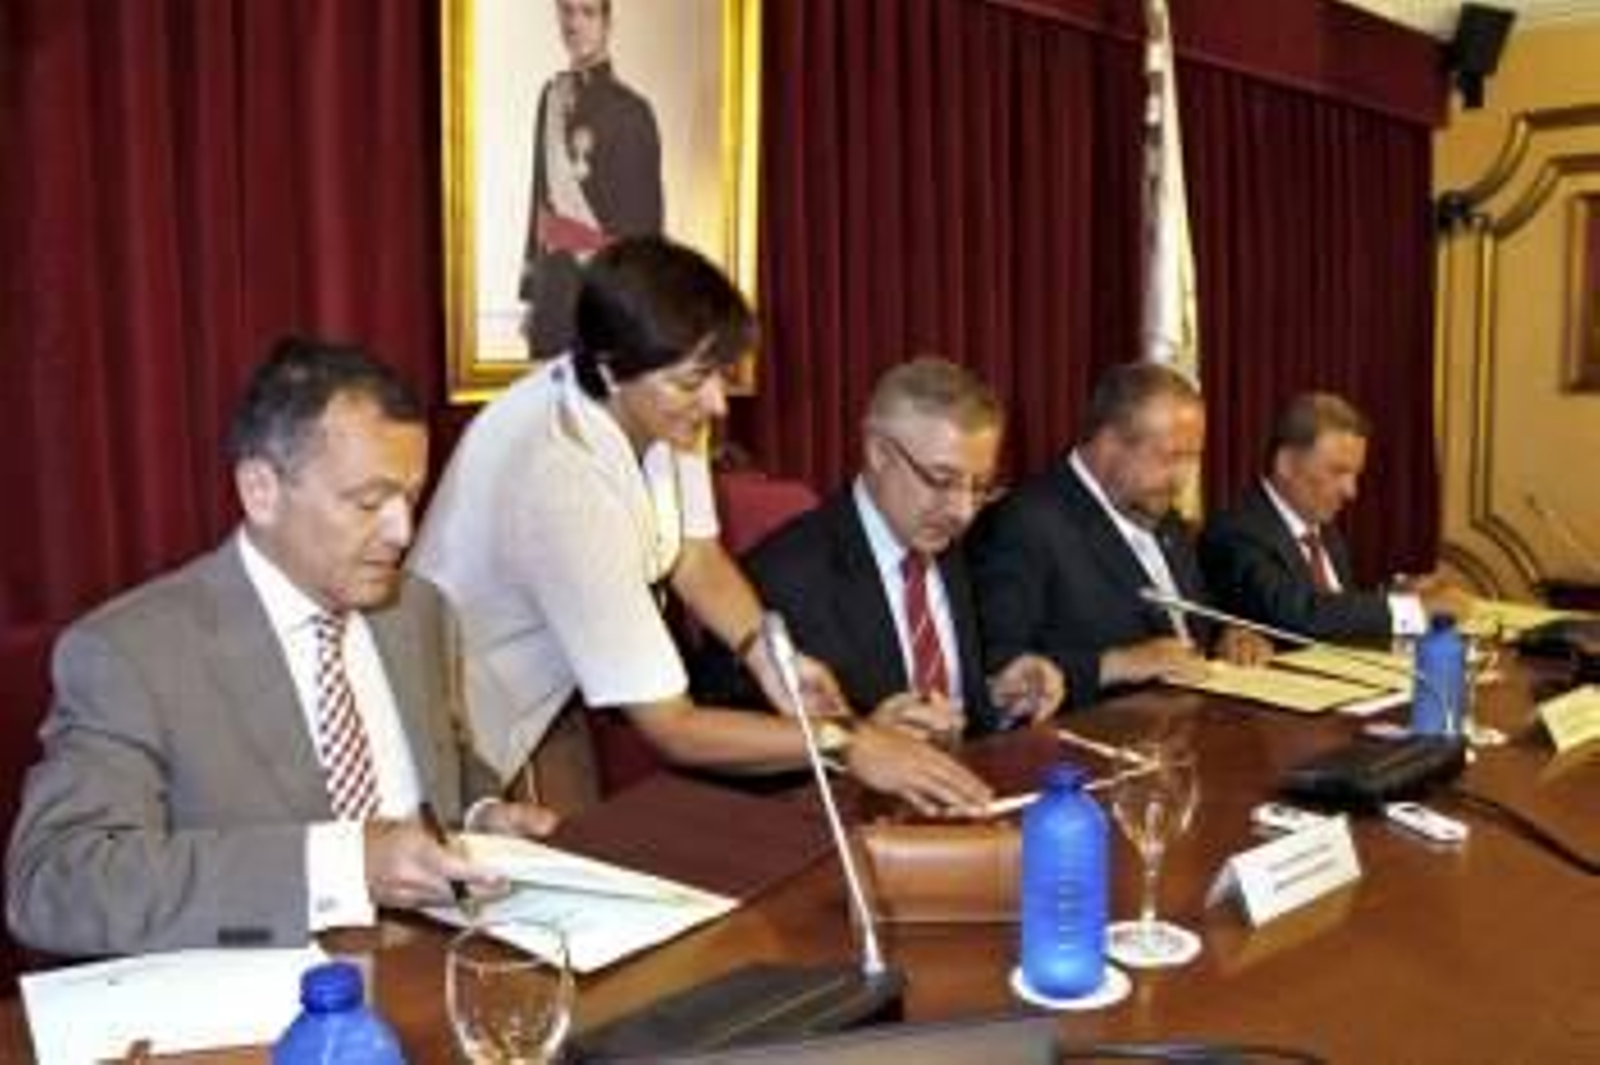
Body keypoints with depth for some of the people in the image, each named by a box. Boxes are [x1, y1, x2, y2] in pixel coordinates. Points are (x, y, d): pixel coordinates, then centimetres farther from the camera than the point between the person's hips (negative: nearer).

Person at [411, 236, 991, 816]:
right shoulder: (563, 484, -36)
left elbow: (695, 555, -3)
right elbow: (672, 727, -33)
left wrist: (768, 654, -20)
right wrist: (849, 745, -33)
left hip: (547, 695, 7)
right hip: (465, 736, -7)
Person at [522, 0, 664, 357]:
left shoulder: (630, 110, -11)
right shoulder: (552, 95, 8)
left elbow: (645, 216, -11)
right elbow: (541, 191, 13)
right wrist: (531, 290, 12)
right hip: (553, 283, 6)